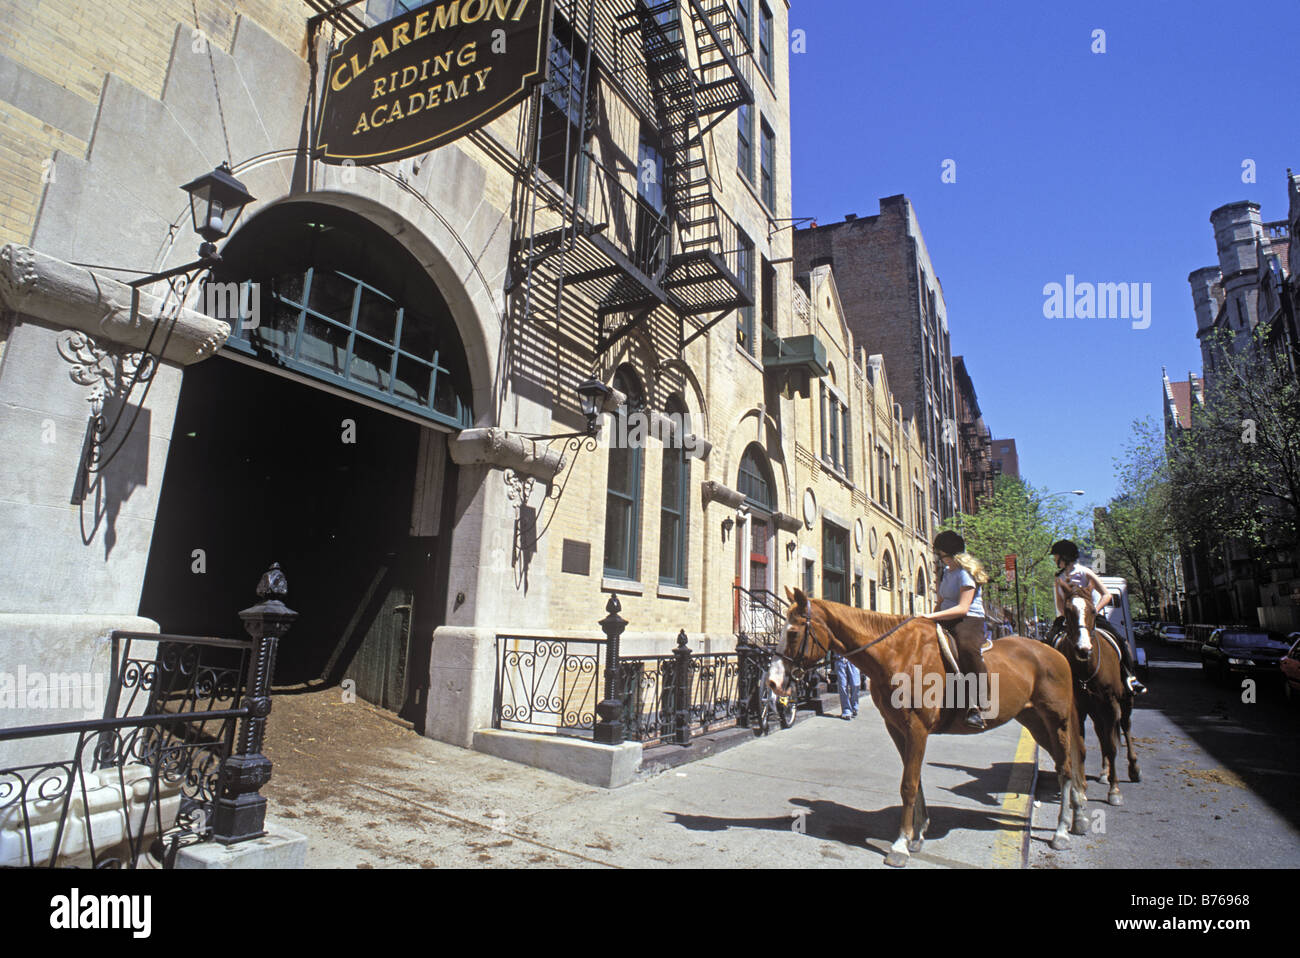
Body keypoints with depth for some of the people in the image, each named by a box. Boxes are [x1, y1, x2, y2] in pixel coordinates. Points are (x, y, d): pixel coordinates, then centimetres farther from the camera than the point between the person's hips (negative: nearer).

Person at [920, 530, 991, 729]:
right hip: (947, 621, 10)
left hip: (969, 621, -10)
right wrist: (932, 615, 9)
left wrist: (934, 615, -25)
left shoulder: (966, 573, -11)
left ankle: (976, 708, -42)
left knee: (968, 649, -38)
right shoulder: (947, 571, 18)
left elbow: (963, 608, -20)